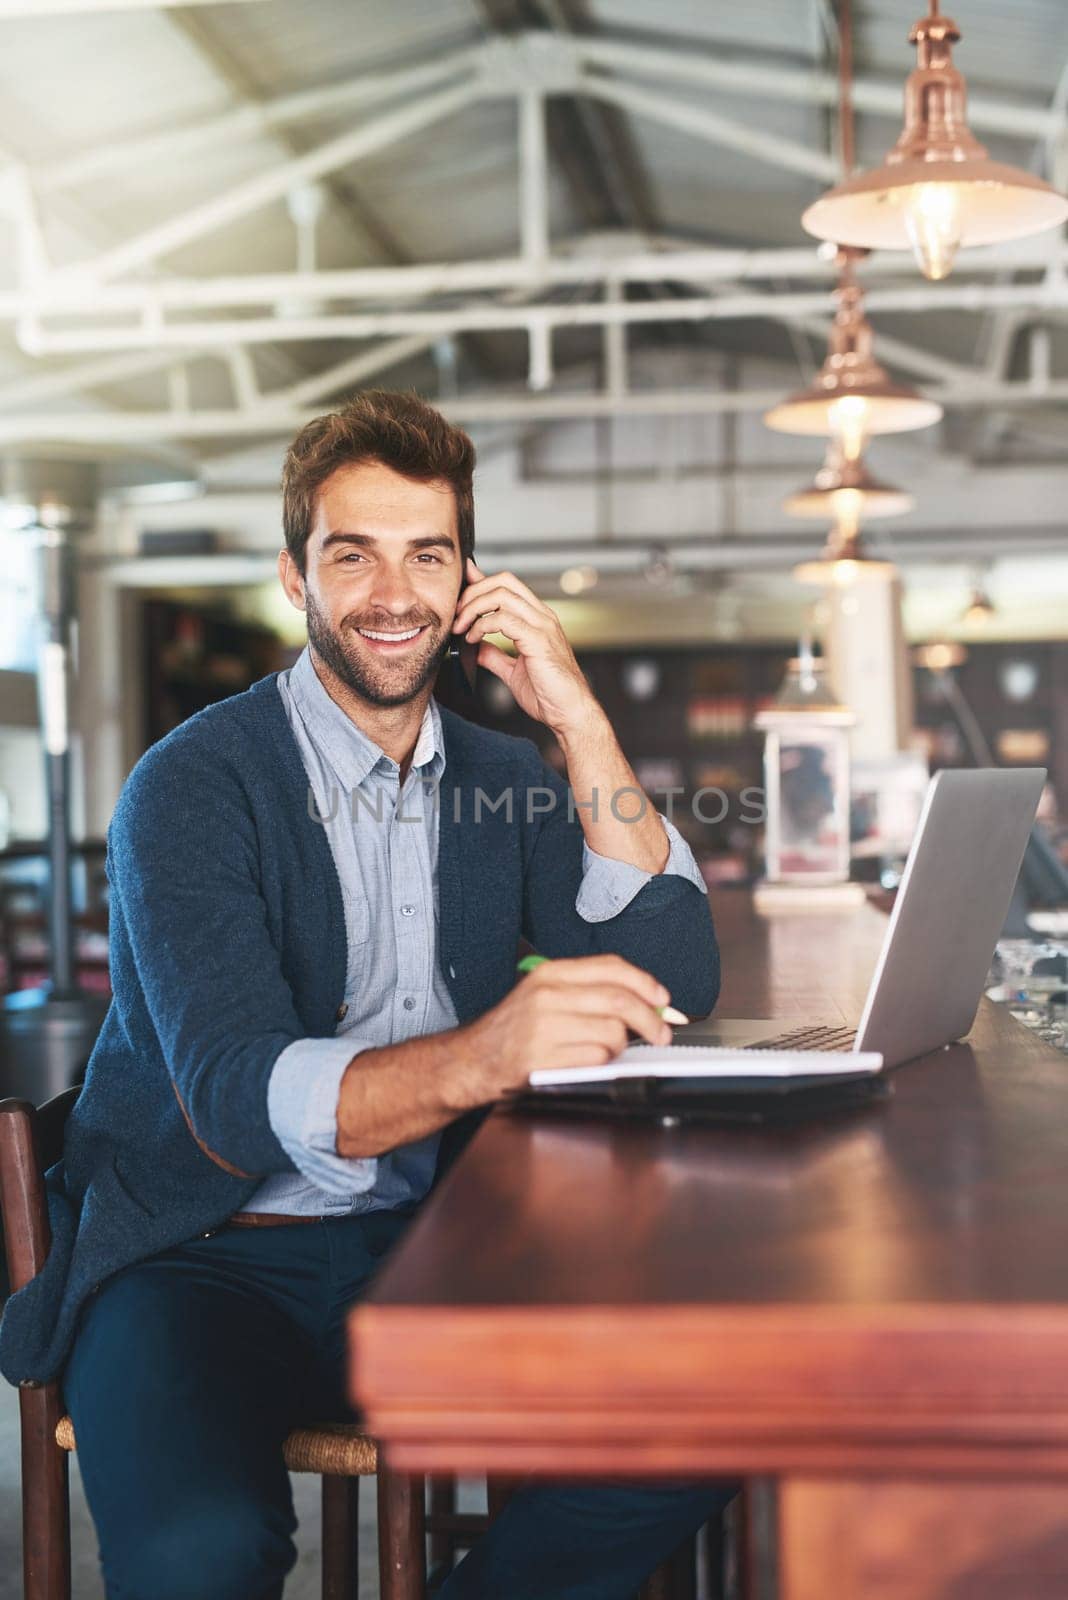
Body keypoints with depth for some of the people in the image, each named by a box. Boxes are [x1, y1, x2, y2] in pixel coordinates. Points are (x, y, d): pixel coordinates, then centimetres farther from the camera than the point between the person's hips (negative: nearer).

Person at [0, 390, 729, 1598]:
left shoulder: (505, 779, 9)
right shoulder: (194, 785, -9)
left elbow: (675, 981, -2)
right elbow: (236, 1100, -23)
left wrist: (578, 719, -9)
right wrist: (482, 1056, -42)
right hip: (201, 1259, -5)